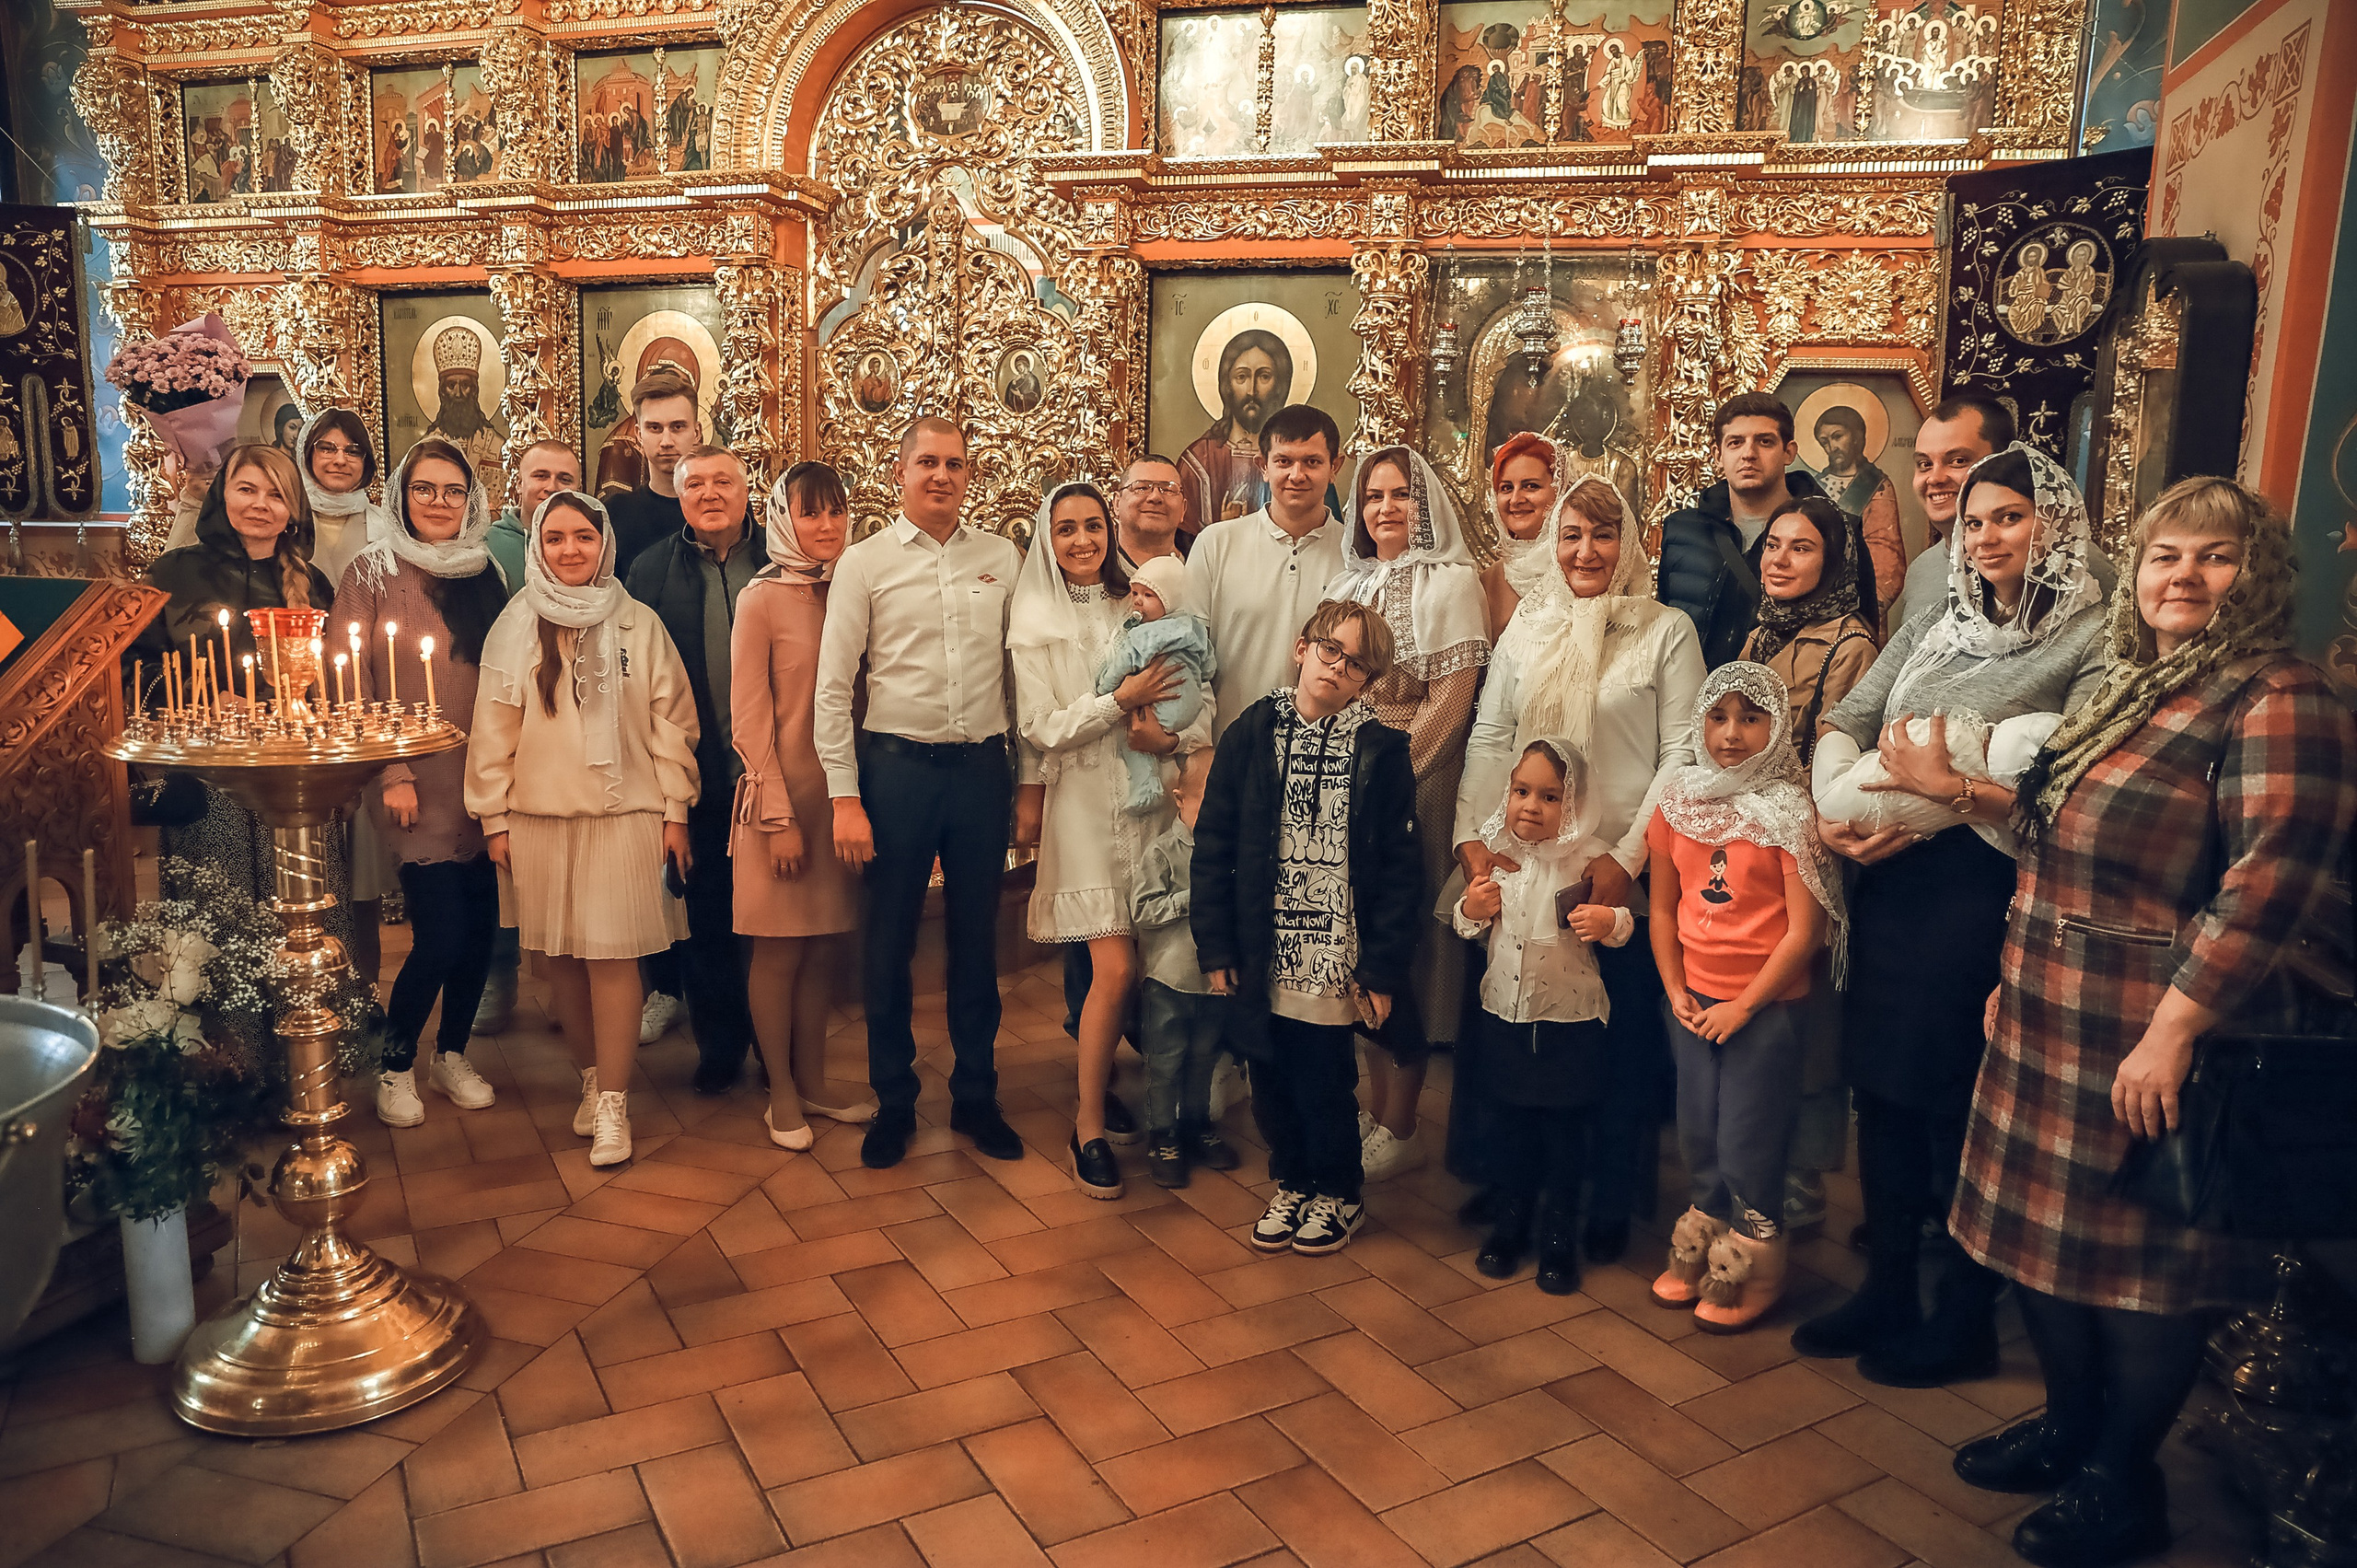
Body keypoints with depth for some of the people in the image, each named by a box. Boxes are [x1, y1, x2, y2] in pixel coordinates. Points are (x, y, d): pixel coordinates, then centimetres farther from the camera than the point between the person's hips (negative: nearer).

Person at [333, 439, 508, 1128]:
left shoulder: (486, 575, 11)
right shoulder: (372, 574, -1)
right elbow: (352, 688, -4)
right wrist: (391, 773, -10)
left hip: (482, 779, 4)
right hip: (416, 785, -4)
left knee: (481, 924, 5)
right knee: (441, 933, -9)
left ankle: (452, 1055, 25)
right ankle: (396, 1065, 14)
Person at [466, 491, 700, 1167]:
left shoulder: (640, 625, 2)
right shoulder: (515, 628, 5)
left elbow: (670, 723, 3)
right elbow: (493, 730, 6)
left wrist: (676, 812, 0)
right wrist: (494, 818, 3)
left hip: (624, 814, -2)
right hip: (540, 817, 2)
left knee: (613, 956, -4)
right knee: (560, 957, 7)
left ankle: (613, 1101, 6)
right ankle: (592, 1078, 25)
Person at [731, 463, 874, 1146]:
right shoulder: (762, 598, -7)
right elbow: (748, 717, -9)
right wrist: (779, 816, -12)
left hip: (840, 792, 5)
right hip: (782, 793, -4)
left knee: (824, 947, 11)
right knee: (780, 952, 5)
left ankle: (813, 1082, 24)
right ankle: (782, 1095, 17)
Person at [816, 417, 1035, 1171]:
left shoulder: (1003, 559, 7)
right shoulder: (865, 562, 1)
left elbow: (1022, 677, 8)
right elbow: (832, 688, -1)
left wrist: (1030, 784, 5)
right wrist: (844, 797, -7)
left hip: (983, 767, 2)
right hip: (898, 766, -1)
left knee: (977, 939, 11)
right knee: (889, 943, 7)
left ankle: (976, 1096, 27)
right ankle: (893, 1102, 24)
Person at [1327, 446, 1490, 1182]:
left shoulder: (1451, 581, -3)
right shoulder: (1348, 583, 15)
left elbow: (1452, 696, -11)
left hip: (1417, 783, -6)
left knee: (1407, 944, -2)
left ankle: (1399, 1129, 7)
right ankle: (1375, 1110, 20)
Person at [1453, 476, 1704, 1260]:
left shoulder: (1667, 630, 0)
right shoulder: (1526, 627, 10)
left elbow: (1683, 755, -5)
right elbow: (1488, 738, 9)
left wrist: (1628, 857, -13)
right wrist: (1472, 836, -3)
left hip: (1619, 873, -3)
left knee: (1619, 1039, 5)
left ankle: (1610, 1202, 21)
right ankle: (1509, 1182, 27)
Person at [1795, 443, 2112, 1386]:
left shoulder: (2092, 642, -5)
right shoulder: (1933, 630, 15)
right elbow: (1842, 725, 9)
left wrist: (1948, 791, -25)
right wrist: (1836, 813, -8)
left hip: (1984, 895, -6)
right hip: (1888, 884, 6)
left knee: (1961, 1109, 3)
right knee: (1882, 1091, 13)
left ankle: (1965, 1318, 23)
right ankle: (1886, 1290, 30)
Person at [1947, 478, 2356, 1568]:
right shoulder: (2132, 689, 13)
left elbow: (2263, 886, -23)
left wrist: (2173, 1033, -25)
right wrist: (2015, 979, 17)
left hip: (2144, 1041, -8)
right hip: (2053, 1026, 8)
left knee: (2138, 1258, 5)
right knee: (2044, 1233, 16)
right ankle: (2070, 1426, 35)